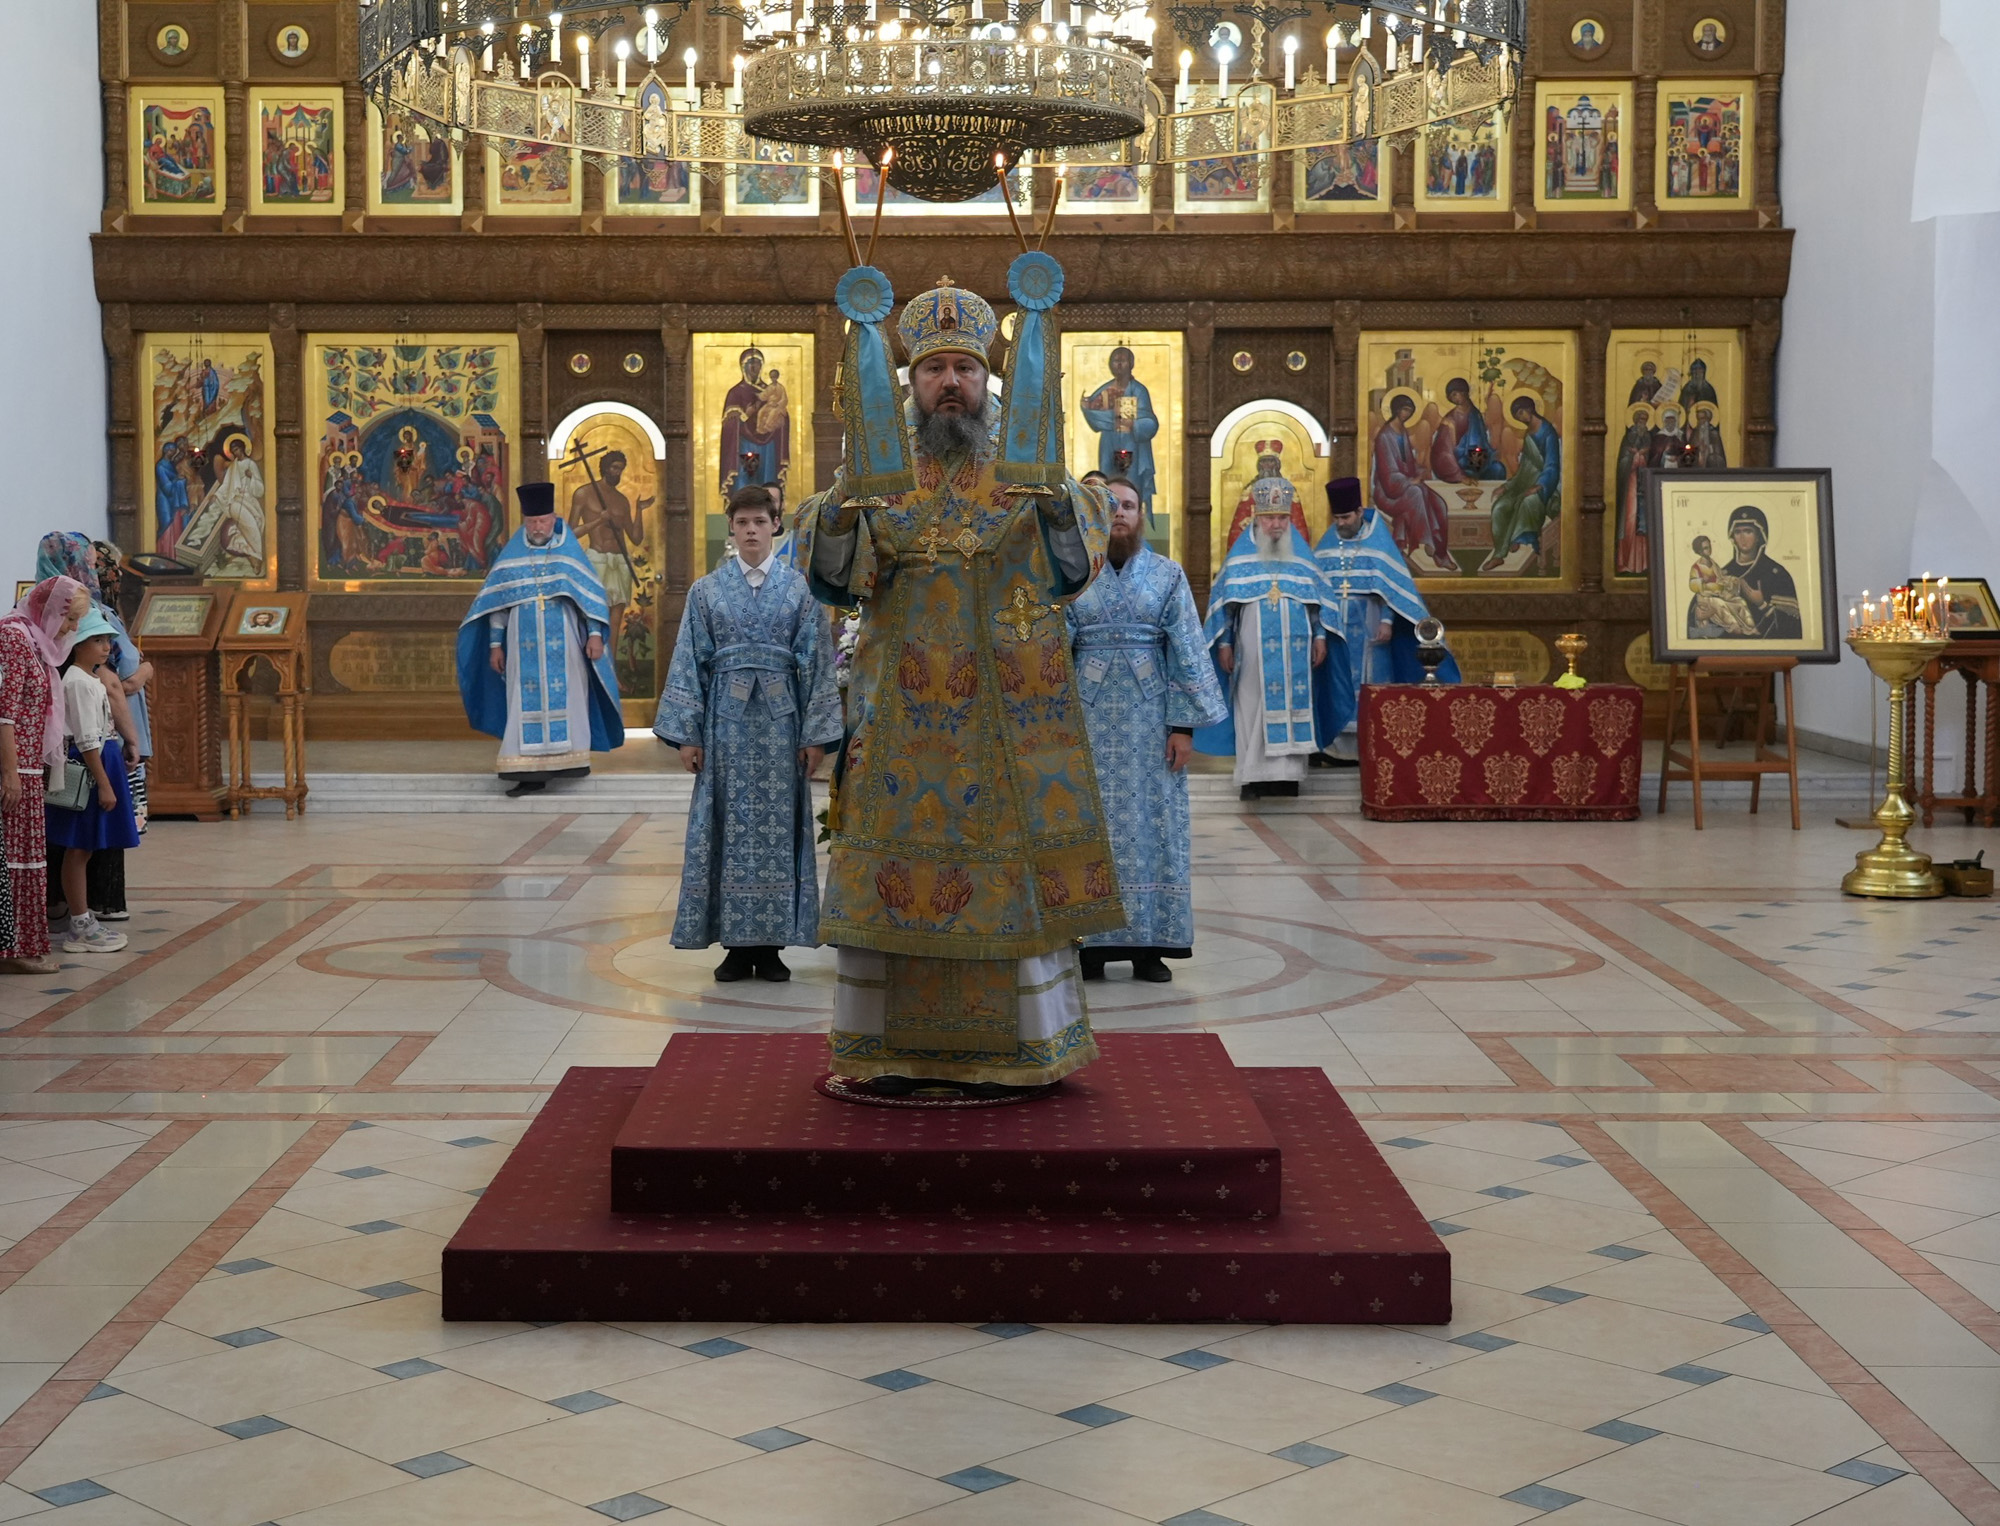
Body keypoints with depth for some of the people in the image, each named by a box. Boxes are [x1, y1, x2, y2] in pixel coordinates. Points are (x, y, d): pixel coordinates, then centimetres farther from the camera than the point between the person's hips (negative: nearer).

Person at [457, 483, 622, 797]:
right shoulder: (511, 555, 6)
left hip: (563, 646, -1)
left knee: (564, 699, -1)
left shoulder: (569, 551, 3)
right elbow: (497, 603, 8)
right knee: (527, 705, -2)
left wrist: (595, 634, -6)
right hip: (524, 647, 1)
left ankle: (569, 757, 6)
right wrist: (495, 644, 5)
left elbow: (591, 594, 2)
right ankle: (531, 774, -3)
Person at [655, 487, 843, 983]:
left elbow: (817, 663, 2)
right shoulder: (707, 591, 6)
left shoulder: (799, 588, 4)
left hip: (780, 718, 0)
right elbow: (690, 663, 4)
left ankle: (770, 944, 8)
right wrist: (686, 733, -2)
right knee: (729, 825, 2)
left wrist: (816, 734, -3)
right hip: (727, 718, 1)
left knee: (778, 825, 1)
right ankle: (736, 945, 8)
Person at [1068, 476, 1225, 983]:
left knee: (1150, 822, 1)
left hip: (1148, 713, 0)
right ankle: (1090, 942, 4)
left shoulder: (1167, 574, 6)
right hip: (1089, 711, 0)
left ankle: (1149, 945, 5)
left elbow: (1187, 649, 2)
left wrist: (1184, 723, -4)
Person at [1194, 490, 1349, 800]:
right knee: (1252, 710, -4)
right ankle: (1253, 777, -2)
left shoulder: (1302, 556, 12)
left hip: (1296, 651, 2)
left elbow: (1319, 601, 13)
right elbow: (1222, 603, 6)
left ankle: (1288, 774, 1)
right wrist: (1224, 643, -1)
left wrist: (1320, 637, 3)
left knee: (1293, 707, -1)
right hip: (1253, 651, -2)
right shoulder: (1240, 558, 7)